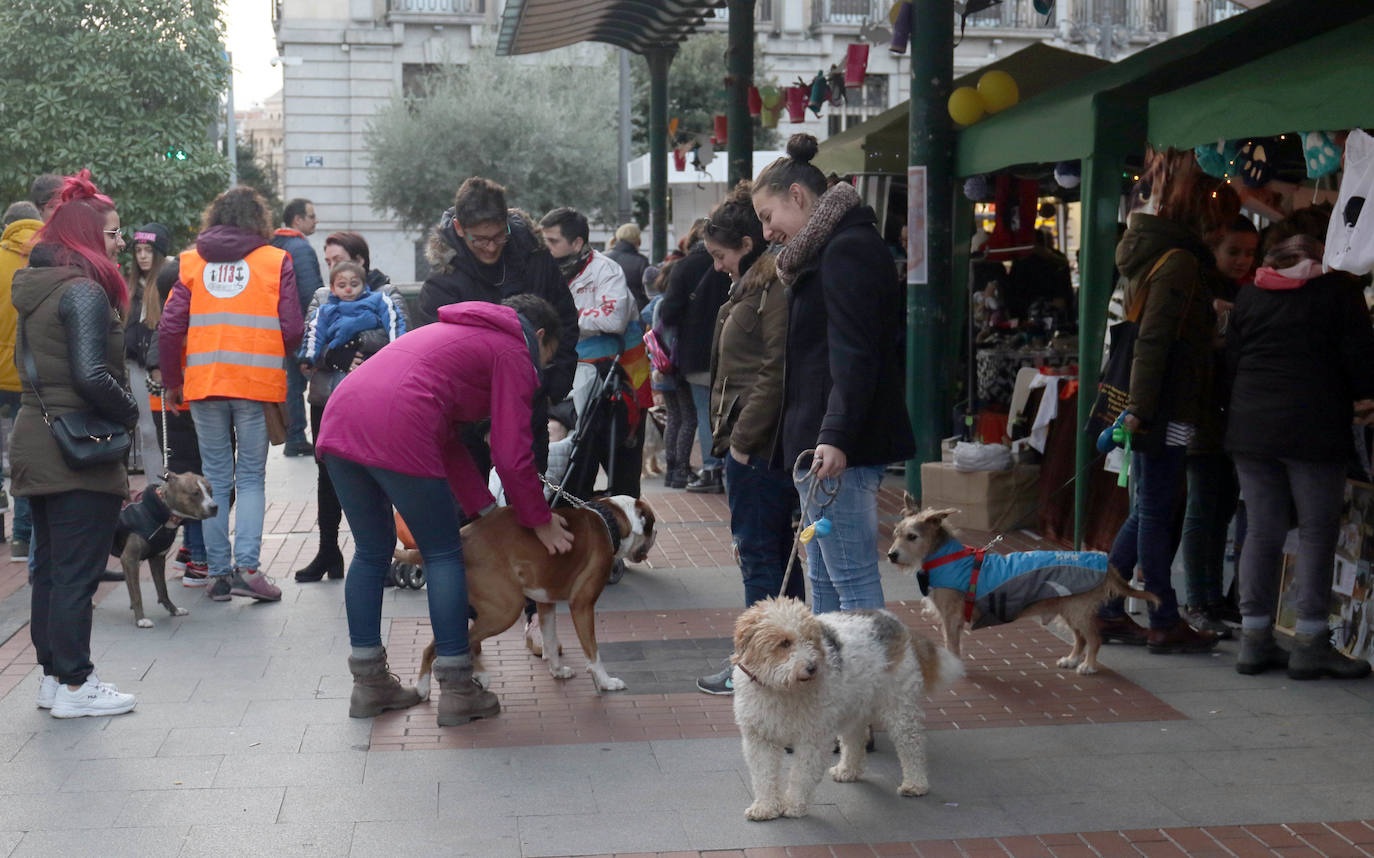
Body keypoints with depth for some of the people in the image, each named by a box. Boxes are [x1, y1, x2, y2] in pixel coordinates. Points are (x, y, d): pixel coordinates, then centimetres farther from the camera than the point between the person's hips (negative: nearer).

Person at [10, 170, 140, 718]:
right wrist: (130, 413, -8)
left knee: (50, 566, 15)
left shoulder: (33, 288, 12)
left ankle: (52, 675, 23)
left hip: (35, 441, 9)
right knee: (77, 570, -2)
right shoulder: (85, 291, -16)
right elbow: (92, 376, -24)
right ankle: (73, 686, 4)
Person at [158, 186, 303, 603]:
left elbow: (170, 328, 2)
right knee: (251, 477, 5)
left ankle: (218, 571, 10)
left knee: (216, 478, 10)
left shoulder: (191, 262, 7)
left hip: (203, 382, 2)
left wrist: (172, 382, 13)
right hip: (258, 381, -2)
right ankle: (247, 566, -7)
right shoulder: (276, 261, 0)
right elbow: (291, 330, -3)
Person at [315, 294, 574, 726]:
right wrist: (539, 521, 16)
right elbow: (513, 455, 3)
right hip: (396, 432, -8)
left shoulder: (455, 333, 35)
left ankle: (369, 683, 24)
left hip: (339, 421, 8)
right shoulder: (514, 354, 10)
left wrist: (484, 508, 31)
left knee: (371, 552, 19)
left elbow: (448, 441, 32)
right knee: (443, 556, 5)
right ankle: (457, 691, 8)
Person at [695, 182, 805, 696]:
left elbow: (775, 372, -20)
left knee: (758, 554, -4)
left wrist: (743, 437, -18)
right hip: (750, 439, 10)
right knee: (781, 553, 13)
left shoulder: (776, 289, -15)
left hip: (758, 445, -10)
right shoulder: (753, 287, 18)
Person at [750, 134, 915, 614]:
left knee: (854, 584, -9)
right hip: (821, 442, 11)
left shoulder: (846, 249, -11)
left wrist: (835, 438, -29)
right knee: (824, 582, 15)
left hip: (837, 451, -11)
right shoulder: (830, 250, 21)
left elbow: (854, 354, -21)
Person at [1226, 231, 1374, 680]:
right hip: (1313, 429, -5)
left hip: (1251, 426, 5)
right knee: (1318, 533, 1)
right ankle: (1310, 643, -1)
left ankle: (1254, 640, 9)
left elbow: (1232, 358, 12)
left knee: (1262, 532, 9)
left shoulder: (1248, 296, 11)